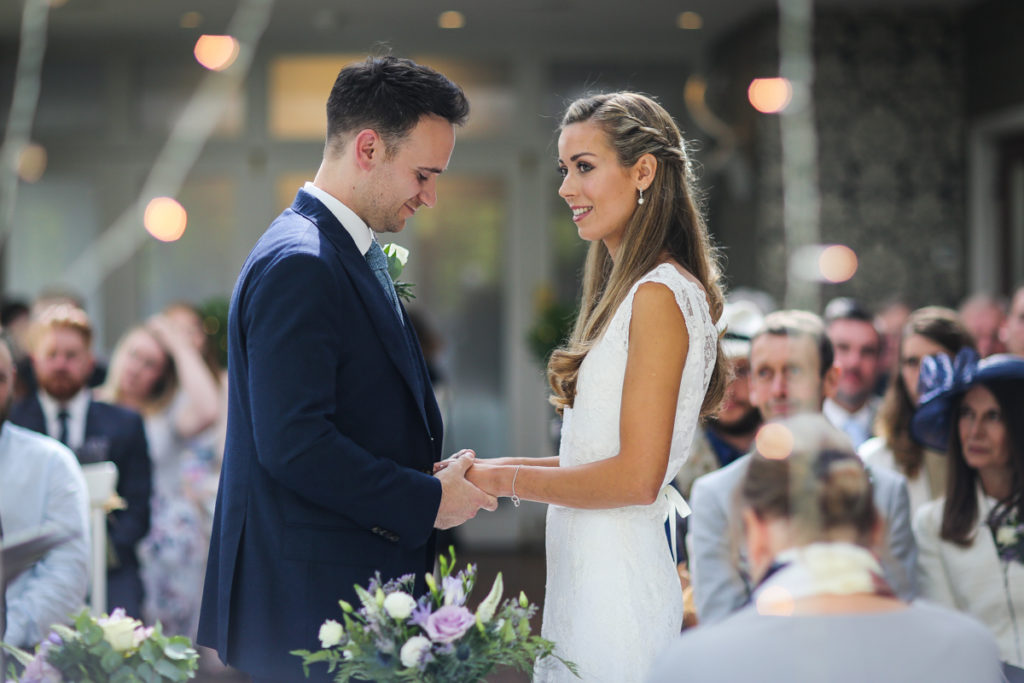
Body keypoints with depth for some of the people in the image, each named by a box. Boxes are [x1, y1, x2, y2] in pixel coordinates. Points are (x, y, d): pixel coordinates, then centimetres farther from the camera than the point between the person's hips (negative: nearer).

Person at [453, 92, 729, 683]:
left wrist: (505, 480, -10)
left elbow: (637, 476, -18)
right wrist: (495, 468, 11)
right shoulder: (634, 289, 14)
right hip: (584, 574, 9)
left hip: (617, 584, -9)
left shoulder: (660, 296, -15)